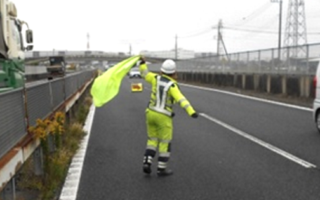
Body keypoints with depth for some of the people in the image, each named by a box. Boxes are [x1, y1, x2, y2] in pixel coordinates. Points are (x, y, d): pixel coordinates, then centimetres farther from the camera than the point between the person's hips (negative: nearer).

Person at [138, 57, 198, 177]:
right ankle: (161, 169, 10)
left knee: (152, 140, 18)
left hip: (151, 113, 6)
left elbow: (145, 74, 17)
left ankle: (147, 164, 6)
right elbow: (181, 99, -26)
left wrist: (142, 63, 31)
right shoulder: (171, 85, -14)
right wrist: (191, 112, -34)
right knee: (165, 143, 6)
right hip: (163, 117, -5)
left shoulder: (157, 78, 1)